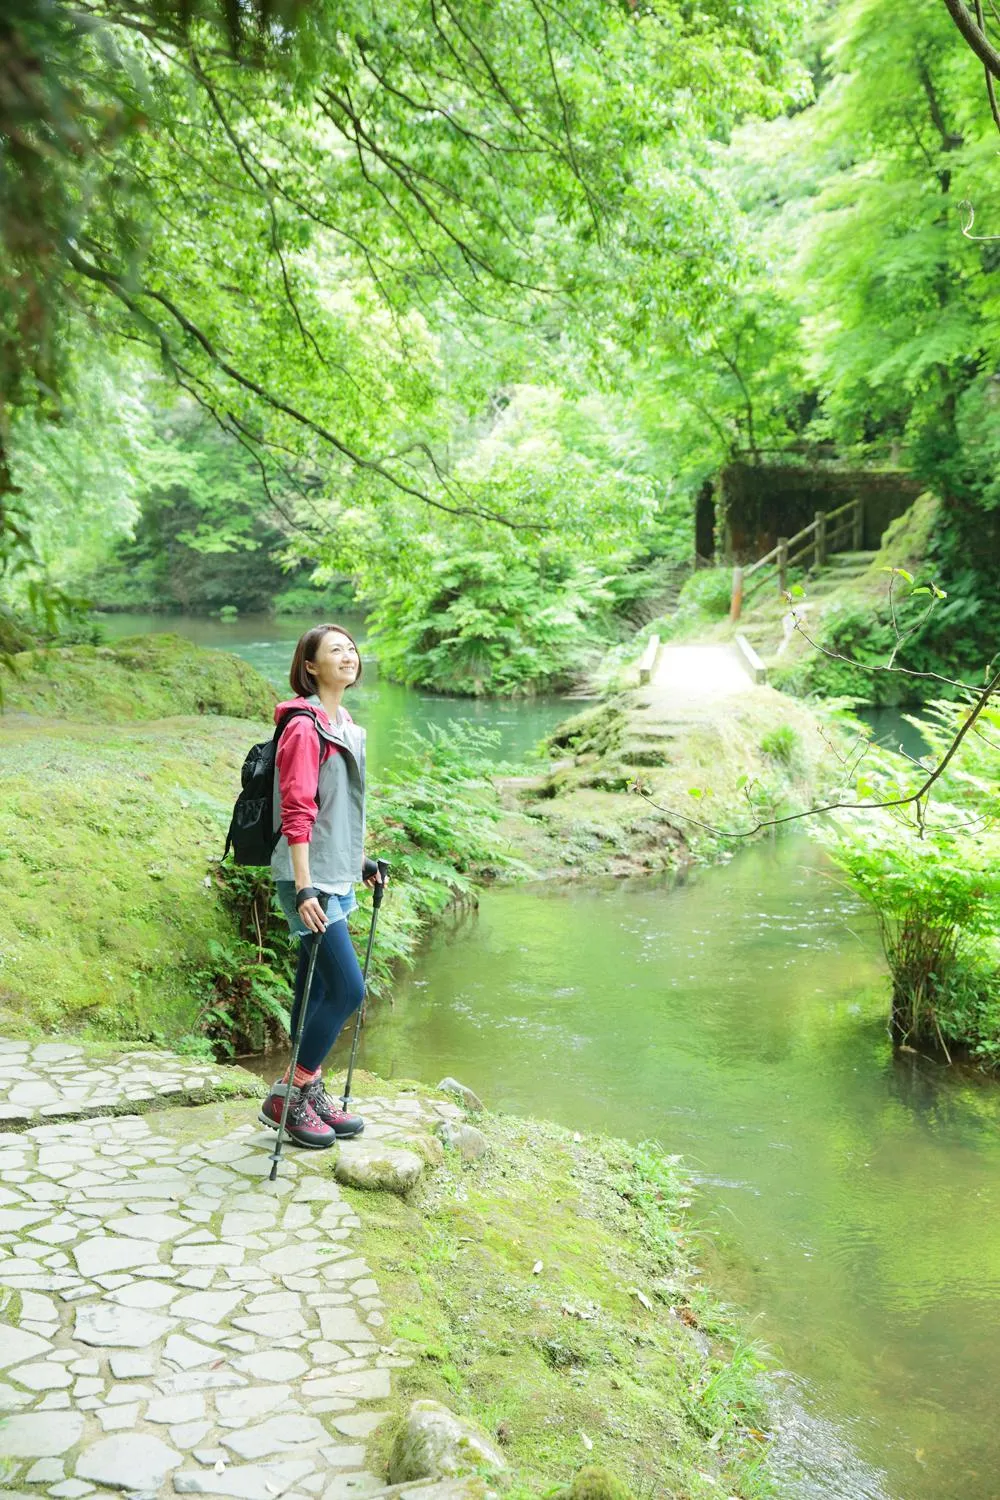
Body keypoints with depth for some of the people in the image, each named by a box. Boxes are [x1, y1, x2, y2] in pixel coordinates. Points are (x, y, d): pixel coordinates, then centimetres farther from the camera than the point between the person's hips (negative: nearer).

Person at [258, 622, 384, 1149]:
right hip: (312, 880, -9)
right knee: (347, 988, -9)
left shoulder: (344, 724, 12)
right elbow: (297, 813, -21)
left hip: (337, 875, 9)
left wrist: (361, 861, 26)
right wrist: (304, 888, -25)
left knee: (319, 990, 14)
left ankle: (309, 1093, 25)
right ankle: (285, 1097, 5)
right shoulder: (305, 728, -16)